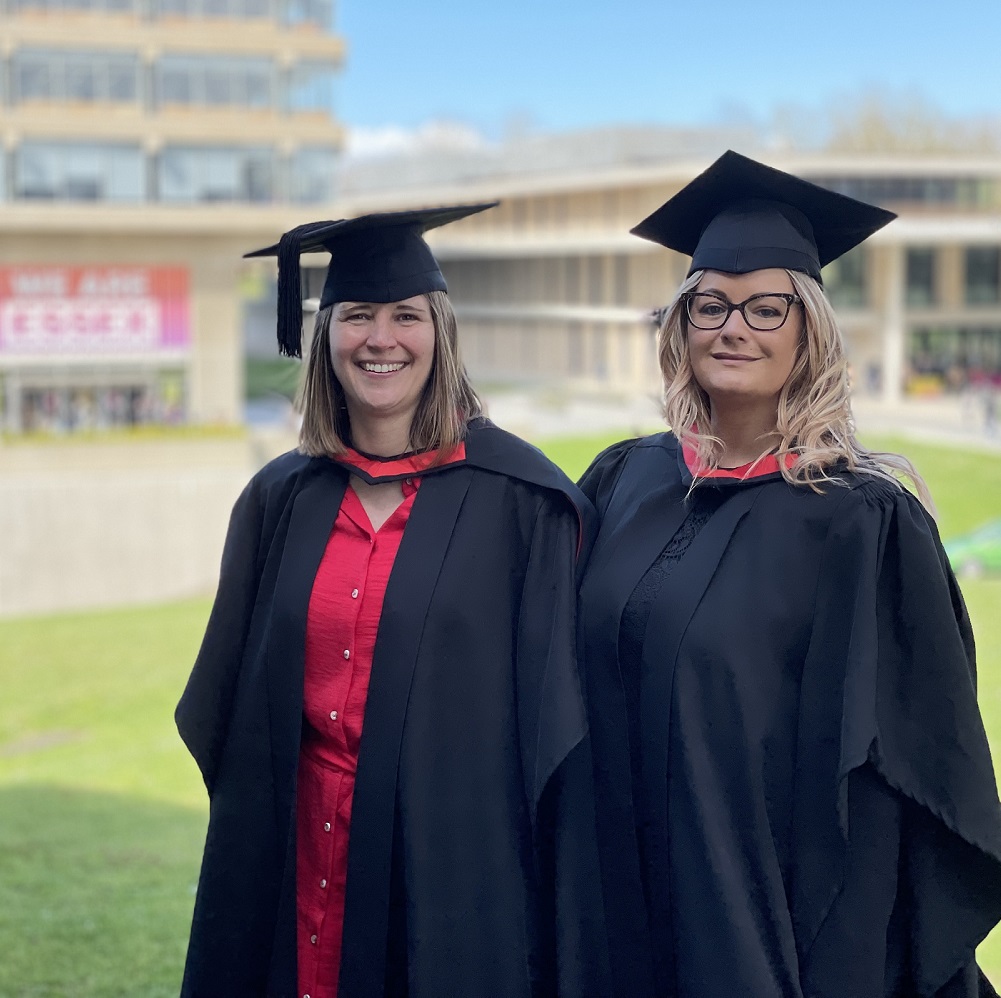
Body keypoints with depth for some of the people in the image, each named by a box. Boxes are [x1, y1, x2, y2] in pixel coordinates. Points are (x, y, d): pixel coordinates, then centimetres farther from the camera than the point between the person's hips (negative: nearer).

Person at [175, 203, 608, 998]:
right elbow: (229, 705, 12)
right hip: (298, 861, 4)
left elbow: (553, 709, -8)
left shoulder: (519, 498, -7)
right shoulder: (282, 500, 4)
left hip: (455, 864, -3)